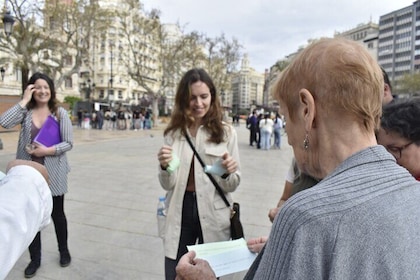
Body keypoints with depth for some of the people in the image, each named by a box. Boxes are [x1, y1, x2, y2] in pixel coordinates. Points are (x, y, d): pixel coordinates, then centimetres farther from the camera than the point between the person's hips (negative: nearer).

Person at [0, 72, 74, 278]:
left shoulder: (60, 113, -5)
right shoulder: (26, 111, 0)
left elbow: (68, 143, -6)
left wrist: (47, 150, -20)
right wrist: (24, 100, -16)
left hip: (53, 173, -2)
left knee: (57, 213, 14)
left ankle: (63, 251, 36)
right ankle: (35, 259, 31)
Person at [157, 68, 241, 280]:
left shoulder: (226, 132, -7)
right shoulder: (173, 133, -2)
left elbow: (232, 186, -4)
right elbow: (167, 185, -3)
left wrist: (227, 173, -25)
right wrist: (164, 167, -23)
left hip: (213, 214, -1)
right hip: (180, 212, 1)